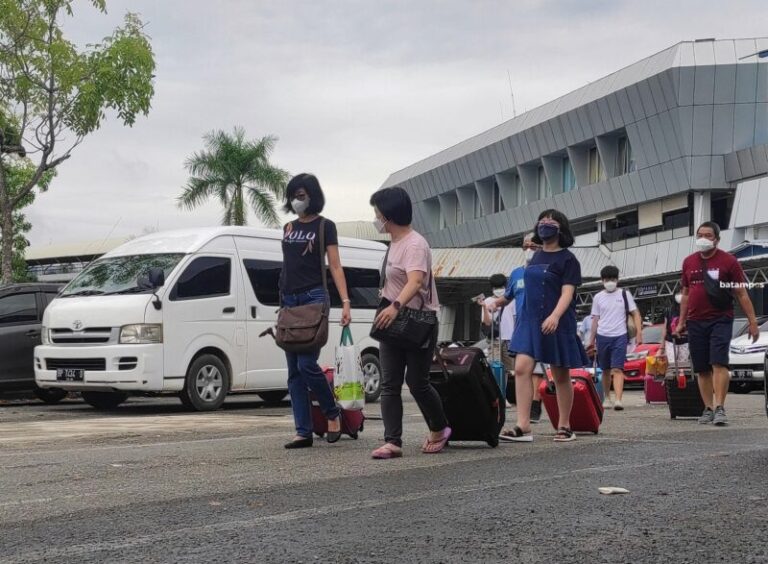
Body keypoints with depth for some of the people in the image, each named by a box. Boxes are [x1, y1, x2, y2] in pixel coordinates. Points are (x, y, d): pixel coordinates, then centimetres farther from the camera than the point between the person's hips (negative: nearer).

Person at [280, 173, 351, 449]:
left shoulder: (325, 226, 2)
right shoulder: (289, 228, 18)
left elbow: (335, 266, -4)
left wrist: (345, 302, -15)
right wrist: (282, 301, 13)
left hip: (314, 297, -6)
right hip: (289, 300, 6)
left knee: (307, 364, -15)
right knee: (294, 371, 1)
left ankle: (333, 414, 8)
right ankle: (303, 432, 3)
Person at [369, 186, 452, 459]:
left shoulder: (415, 244, -16)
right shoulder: (394, 244, 14)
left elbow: (415, 282, -32)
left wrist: (395, 306, -47)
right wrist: (386, 308, 19)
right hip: (391, 324, 9)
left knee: (417, 383, 0)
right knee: (389, 385, -1)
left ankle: (439, 429, 23)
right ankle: (392, 442, -4)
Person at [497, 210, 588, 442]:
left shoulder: (567, 259, -4)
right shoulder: (536, 256, 15)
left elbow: (567, 293, -15)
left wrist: (555, 316, -30)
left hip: (557, 324, -5)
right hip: (530, 320, 6)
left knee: (560, 376, 4)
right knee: (522, 369, -10)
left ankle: (564, 426, 16)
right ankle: (523, 427, -13)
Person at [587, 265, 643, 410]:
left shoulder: (624, 294, 4)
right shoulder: (598, 297, 10)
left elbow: (635, 314, 4)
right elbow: (595, 320, 14)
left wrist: (639, 333, -7)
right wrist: (591, 340, 12)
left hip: (620, 336, -3)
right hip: (602, 337, 3)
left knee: (617, 369, -14)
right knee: (606, 370, 11)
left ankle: (618, 400, -23)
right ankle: (607, 398, 25)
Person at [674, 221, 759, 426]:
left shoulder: (729, 261, -2)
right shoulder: (689, 262, 11)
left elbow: (742, 294, -2)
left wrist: (752, 322, -6)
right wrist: (681, 322, 16)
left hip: (720, 320, -4)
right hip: (695, 322, 4)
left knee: (719, 363, -16)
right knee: (702, 369, 5)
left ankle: (720, 409, -17)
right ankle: (708, 409, 13)